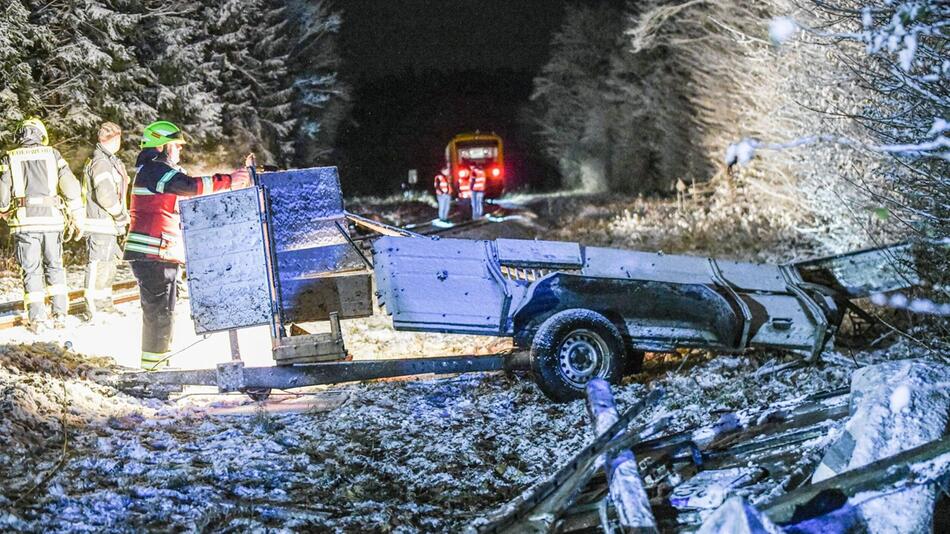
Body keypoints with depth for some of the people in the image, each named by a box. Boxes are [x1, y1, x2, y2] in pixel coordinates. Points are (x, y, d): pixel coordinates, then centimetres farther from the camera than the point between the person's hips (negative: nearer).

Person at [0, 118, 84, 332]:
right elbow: (72, 189, 2)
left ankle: (37, 319, 4)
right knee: (54, 267, 14)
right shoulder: (52, 155, 5)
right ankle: (60, 315, 11)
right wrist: (77, 220, 9)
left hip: (25, 222, -1)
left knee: (31, 270, 6)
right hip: (52, 219, 1)